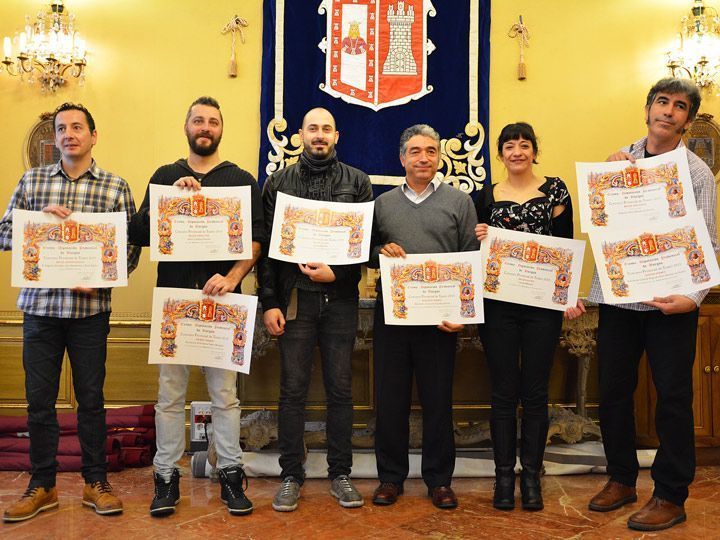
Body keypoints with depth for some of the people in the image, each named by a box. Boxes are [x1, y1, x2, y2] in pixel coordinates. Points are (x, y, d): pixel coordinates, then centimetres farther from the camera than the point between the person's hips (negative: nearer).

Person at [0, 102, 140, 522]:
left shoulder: (116, 187, 2)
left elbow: (131, 248, 0)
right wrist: (39, 219, -11)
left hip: (91, 308, -2)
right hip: (39, 304, 2)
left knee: (91, 397, 7)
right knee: (39, 398, 8)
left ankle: (96, 482, 21)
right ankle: (42, 486, 23)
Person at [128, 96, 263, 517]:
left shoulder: (242, 180, 8)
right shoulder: (165, 177, 13)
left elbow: (257, 239, -1)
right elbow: (139, 234, 3)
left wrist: (232, 277, -17)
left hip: (222, 298, -1)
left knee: (225, 393, 3)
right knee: (170, 393, 5)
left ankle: (231, 474, 14)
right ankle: (167, 475, 17)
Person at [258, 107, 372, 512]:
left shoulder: (358, 182, 8)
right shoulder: (279, 182, 8)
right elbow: (267, 246, 4)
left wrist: (337, 273, -12)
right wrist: (270, 303, -3)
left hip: (341, 299, 0)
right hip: (295, 299, 0)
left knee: (341, 390, 6)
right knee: (293, 390, 4)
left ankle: (341, 474, 19)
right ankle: (292, 475, 16)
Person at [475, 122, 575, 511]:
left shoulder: (555, 190, 5)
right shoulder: (487, 196, 8)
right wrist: (480, 239, -10)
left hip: (543, 303, -1)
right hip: (498, 305, 1)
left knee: (535, 392, 6)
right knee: (504, 392, 6)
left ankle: (531, 474, 19)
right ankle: (504, 475, 17)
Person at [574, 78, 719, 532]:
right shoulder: (619, 159, 9)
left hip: (670, 300, -3)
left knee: (674, 396, 3)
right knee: (613, 390, 10)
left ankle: (671, 496, 17)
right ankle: (621, 479, 28)